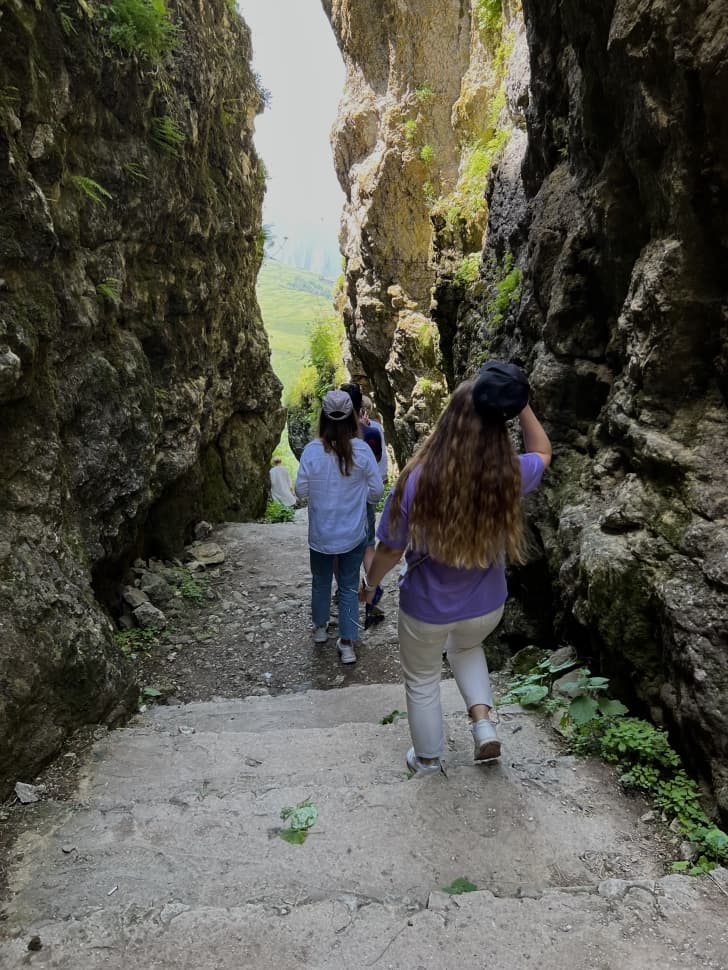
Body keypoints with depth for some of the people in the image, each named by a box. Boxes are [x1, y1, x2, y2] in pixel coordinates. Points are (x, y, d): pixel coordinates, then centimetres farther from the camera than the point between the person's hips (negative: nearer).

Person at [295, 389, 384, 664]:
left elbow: (301, 490, -6)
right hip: (353, 535, 0)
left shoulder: (312, 450, -15)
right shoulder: (362, 450, -14)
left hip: (321, 535, 1)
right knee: (349, 586, 13)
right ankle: (347, 644, 15)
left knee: (321, 581, 22)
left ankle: (320, 628, 42)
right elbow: (376, 491, -7)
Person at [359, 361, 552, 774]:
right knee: (466, 648, 38)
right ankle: (484, 719, 22)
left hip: (426, 608, -2)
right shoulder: (511, 475, -20)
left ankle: (428, 757, 45)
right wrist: (522, 405, -5)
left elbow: (391, 549, -14)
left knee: (422, 680, 25)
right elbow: (543, 451, 6)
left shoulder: (419, 479, -27)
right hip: (486, 605, 3)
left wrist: (371, 583, 5)